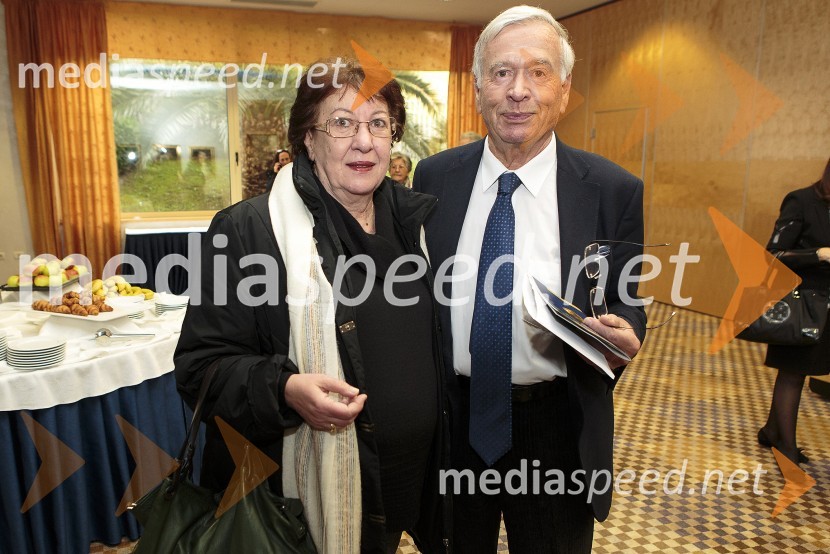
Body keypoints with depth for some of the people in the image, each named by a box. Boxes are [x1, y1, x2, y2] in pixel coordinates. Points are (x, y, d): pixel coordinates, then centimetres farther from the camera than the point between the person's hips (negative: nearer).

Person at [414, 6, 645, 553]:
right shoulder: (435, 176, -3)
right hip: (453, 419, 2)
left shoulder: (614, 190, -9)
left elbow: (626, 304, 0)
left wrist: (622, 335, -22)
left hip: (557, 430, -1)